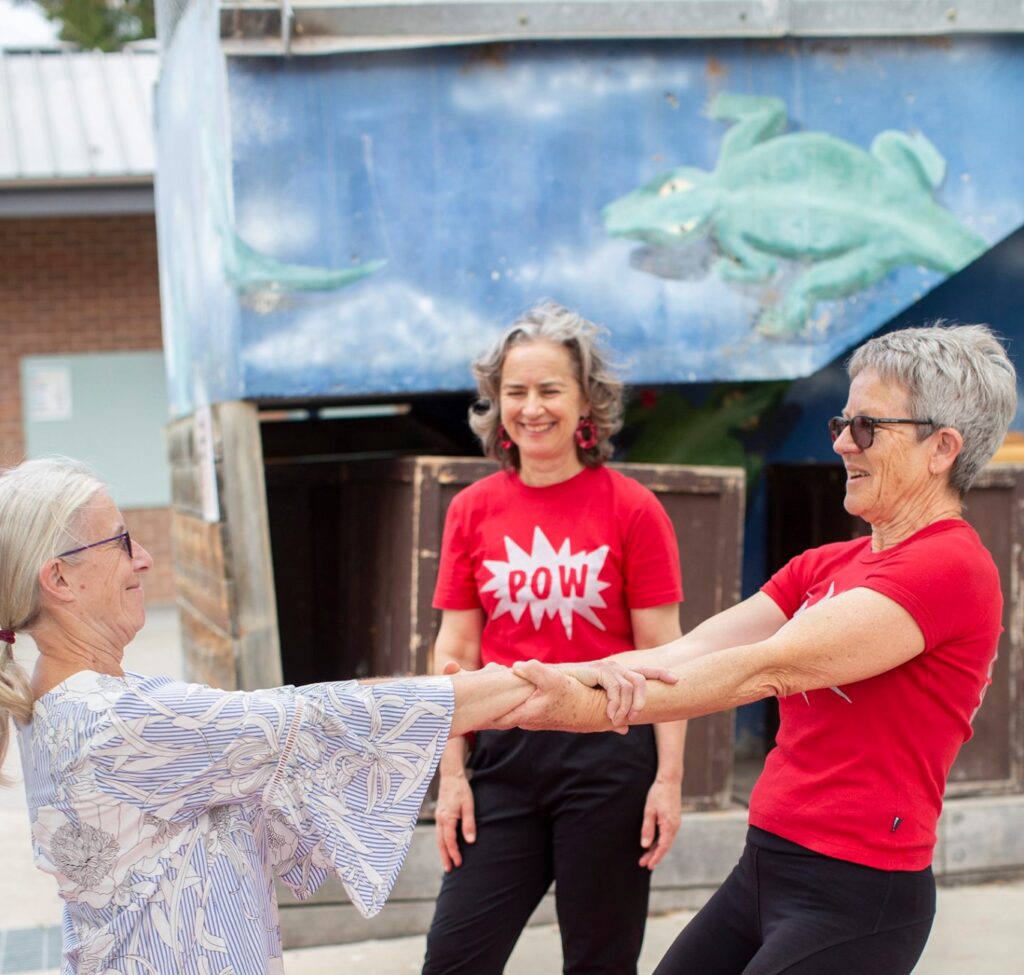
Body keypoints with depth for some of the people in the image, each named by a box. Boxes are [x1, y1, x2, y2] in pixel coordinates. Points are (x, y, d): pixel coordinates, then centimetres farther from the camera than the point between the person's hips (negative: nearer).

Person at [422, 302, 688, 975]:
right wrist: (452, 774, 3)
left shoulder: (632, 508, -4)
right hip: (504, 753, 3)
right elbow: (456, 654, 8)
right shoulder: (473, 510, 6)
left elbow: (662, 656, -3)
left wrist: (669, 778, -9)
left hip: (608, 756, -3)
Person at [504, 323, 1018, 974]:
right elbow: (691, 652, 1)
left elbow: (769, 668, -23)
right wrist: (547, 682, -12)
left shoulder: (952, 567, -15)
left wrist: (594, 709, -27)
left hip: (853, 896, -8)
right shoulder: (827, 565, 13)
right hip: (764, 867, 8)